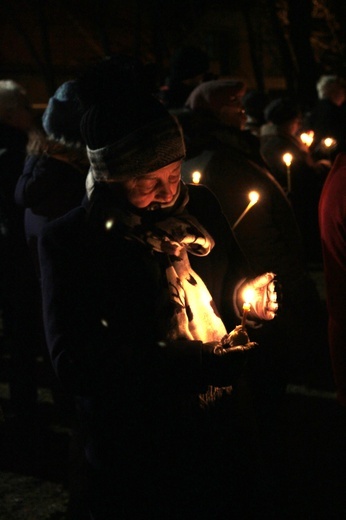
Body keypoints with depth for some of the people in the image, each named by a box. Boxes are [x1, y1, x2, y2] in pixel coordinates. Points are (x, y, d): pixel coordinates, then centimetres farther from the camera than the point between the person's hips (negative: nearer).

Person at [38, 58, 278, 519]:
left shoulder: (199, 207, -1)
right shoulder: (69, 239, -15)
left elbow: (233, 276, 14)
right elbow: (74, 362, -21)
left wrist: (250, 292, -12)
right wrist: (194, 364, -31)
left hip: (218, 431, 5)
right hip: (134, 458, -4)